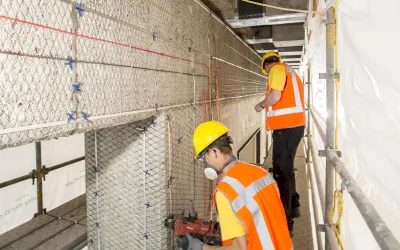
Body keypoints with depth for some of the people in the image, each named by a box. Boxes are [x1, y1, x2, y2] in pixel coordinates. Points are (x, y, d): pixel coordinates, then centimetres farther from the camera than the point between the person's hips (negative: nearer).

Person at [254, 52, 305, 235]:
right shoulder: (289, 71, 23)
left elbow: (275, 96, -18)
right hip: (294, 125, 10)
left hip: (286, 127, -10)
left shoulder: (277, 69, -5)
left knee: (281, 172, -6)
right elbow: (288, 99, 18)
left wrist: (261, 105, -2)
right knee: (286, 168, 22)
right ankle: (293, 206, 35)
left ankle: (285, 221, -2)